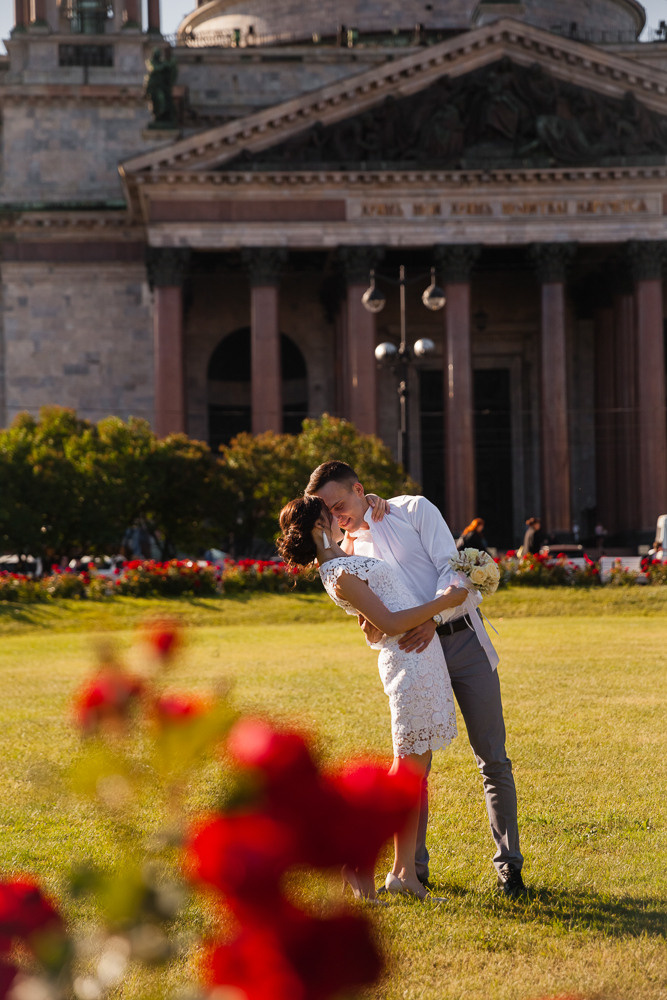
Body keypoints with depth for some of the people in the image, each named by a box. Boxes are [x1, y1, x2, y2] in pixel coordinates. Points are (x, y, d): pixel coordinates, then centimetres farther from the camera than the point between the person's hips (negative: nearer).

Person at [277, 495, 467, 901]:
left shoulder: (345, 559, 15)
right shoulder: (340, 574, -14)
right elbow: (390, 623, -18)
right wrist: (445, 601, -13)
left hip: (423, 659, 10)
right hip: (410, 661, -10)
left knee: (418, 767, 9)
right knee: (408, 766, -8)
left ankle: (404, 871, 12)